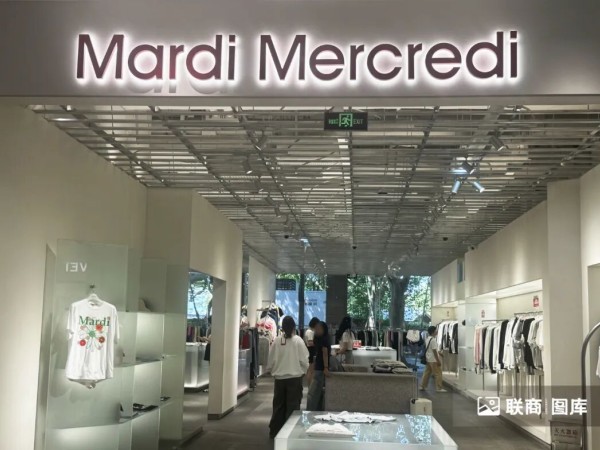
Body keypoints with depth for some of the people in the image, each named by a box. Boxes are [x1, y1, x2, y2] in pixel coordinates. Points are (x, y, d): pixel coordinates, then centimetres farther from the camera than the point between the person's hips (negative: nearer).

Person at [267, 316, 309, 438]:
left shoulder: (276, 341, -4)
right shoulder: (298, 340, -9)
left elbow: (271, 360, 0)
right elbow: (304, 360, -8)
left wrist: (273, 371, 18)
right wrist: (303, 371, 11)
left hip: (279, 378, 3)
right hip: (294, 378, -2)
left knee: (278, 405, 14)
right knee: (293, 406, 7)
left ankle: (275, 430, 21)